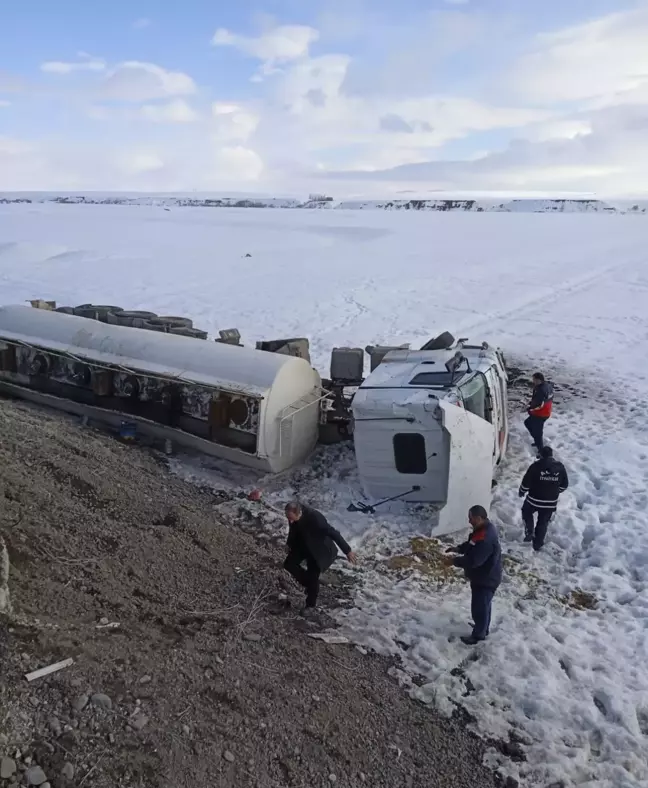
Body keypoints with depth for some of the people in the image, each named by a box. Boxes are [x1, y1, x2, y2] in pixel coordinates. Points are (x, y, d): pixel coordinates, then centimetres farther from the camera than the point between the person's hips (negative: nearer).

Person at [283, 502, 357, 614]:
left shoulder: (315, 517, -41)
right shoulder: (293, 514, -23)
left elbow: (333, 533, -33)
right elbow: (293, 529, 2)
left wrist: (347, 551, -27)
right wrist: (290, 543, 15)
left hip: (319, 549, -6)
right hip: (302, 545, 6)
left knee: (312, 577, 2)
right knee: (289, 564, 0)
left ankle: (311, 604, 28)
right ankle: (308, 583, 23)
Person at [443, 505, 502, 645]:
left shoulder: (485, 538, -35)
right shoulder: (484, 529, -1)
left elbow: (473, 560, -34)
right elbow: (472, 545, 14)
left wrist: (455, 561, -23)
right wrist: (458, 548, 0)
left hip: (486, 580, -10)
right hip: (484, 577, 10)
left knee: (479, 607, 8)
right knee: (483, 605, 26)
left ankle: (479, 635, 27)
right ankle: (483, 629, 44)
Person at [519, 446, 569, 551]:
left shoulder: (535, 466, -16)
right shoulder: (560, 467, -5)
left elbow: (526, 482, -12)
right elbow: (565, 485, 5)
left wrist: (522, 492, 8)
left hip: (534, 500, -3)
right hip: (551, 502, 3)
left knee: (527, 513, 28)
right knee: (543, 523, 19)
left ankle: (529, 533, 18)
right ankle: (538, 544, 28)